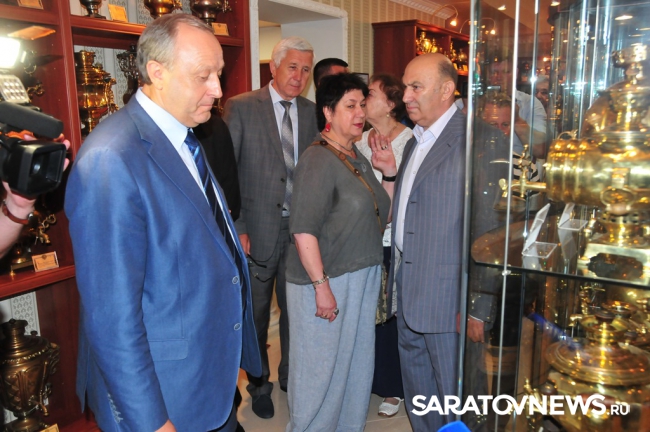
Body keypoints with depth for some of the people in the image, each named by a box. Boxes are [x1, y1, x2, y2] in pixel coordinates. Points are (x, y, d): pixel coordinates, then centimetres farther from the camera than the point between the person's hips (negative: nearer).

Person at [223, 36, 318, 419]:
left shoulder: (313, 113, 5)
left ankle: (291, 375, 40)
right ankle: (260, 384, 36)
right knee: (256, 313, 13)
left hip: (300, 229, 3)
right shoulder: (241, 108, -7)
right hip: (257, 230, -3)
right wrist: (236, 229, -13)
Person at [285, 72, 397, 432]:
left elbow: (380, 215, 15)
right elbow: (303, 230, -21)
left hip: (363, 277, 8)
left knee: (356, 363, 20)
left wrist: (389, 172, 3)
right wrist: (321, 286, -22)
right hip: (325, 280, -8)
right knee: (320, 368, 6)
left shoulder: (357, 158, 10)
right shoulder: (318, 160, -15)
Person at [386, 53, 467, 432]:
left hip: (447, 297, -8)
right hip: (408, 290, 9)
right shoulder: (415, 142, 14)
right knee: (417, 390, 23)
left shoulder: (471, 139, -16)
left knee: (454, 396, 9)